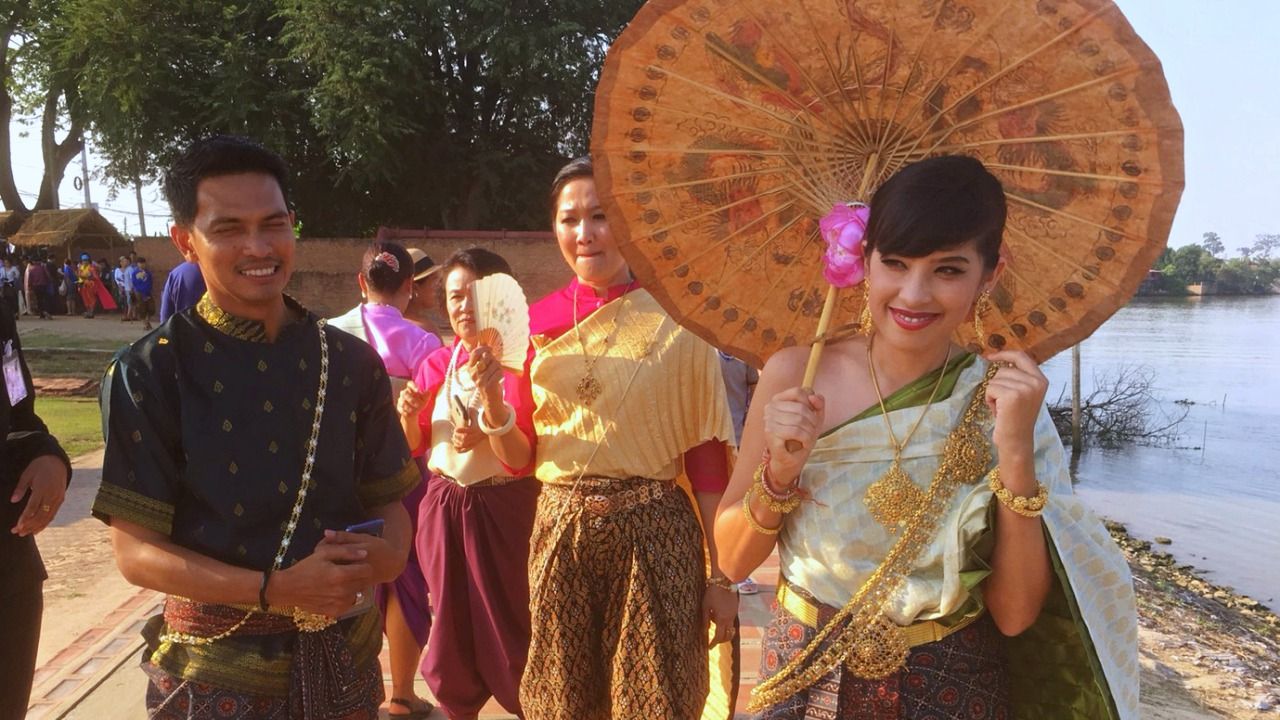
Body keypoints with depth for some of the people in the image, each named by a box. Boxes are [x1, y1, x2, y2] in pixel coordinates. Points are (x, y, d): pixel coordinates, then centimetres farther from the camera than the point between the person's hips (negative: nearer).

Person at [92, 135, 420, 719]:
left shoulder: (351, 362, 0)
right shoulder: (148, 372, -9)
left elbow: (386, 497, 6)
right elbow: (137, 552, -10)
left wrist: (390, 550, -16)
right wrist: (275, 590, -22)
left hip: (343, 655, 3)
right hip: (217, 670, -3)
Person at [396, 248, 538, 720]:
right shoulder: (437, 364, 3)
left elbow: (521, 460, -20)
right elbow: (416, 447, 12)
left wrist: (491, 396, -34)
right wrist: (408, 415, -9)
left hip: (502, 510, -5)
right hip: (443, 507, 5)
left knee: (509, 629, 6)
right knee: (451, 622, 18)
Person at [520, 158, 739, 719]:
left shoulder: (675, 320, -5)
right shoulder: (537, 321, 4)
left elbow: (705, 452, -4)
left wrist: (720, 576, -4)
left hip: (655, 535, -2)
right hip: (560, 530, 3)